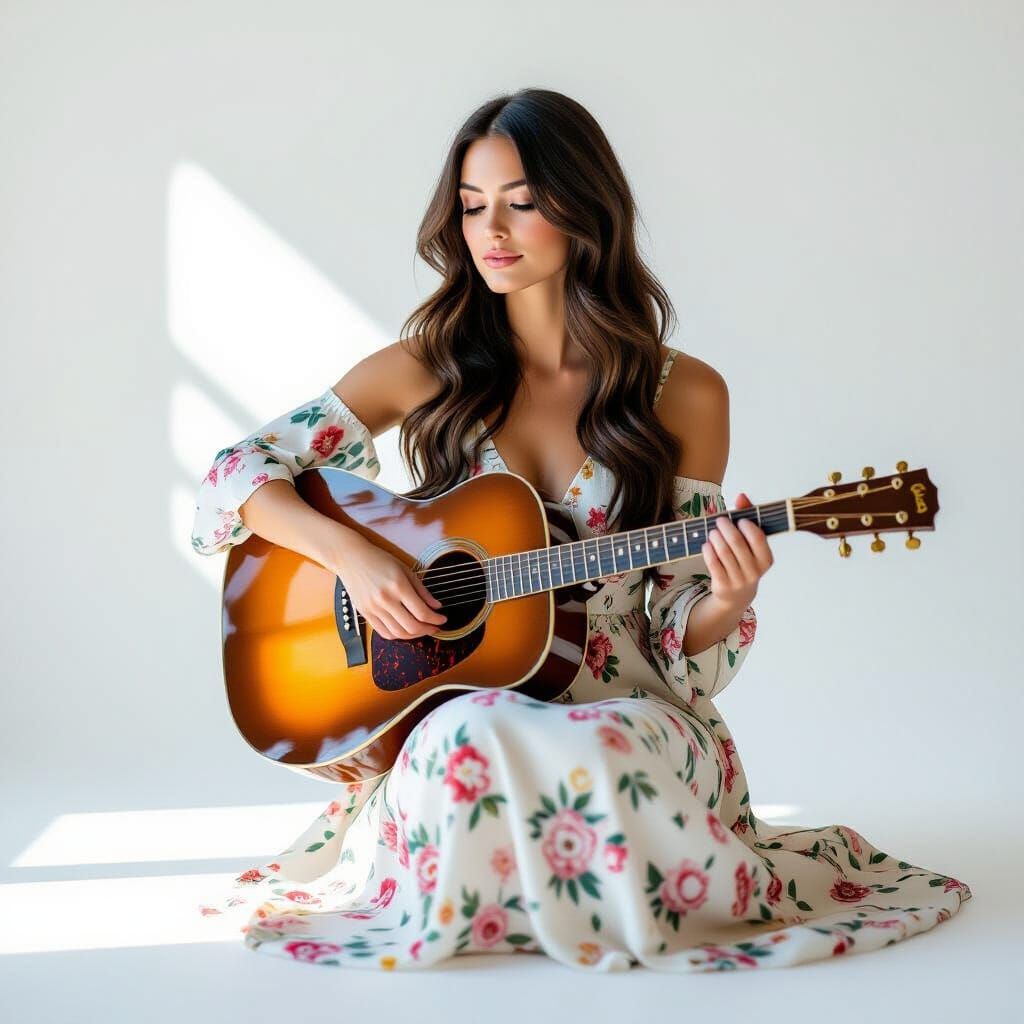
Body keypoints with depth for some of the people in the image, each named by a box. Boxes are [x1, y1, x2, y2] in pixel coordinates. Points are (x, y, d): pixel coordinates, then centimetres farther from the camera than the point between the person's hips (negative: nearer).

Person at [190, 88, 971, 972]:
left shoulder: (683, 395, 2)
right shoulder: (426, 370, 4)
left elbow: (680, 644, 4)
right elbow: (235, 476, 2)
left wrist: (724, 602, -19)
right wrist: (350, 553, -14)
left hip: (628, 715, -1)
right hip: (448, 700, 1)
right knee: (468, 737, -35)